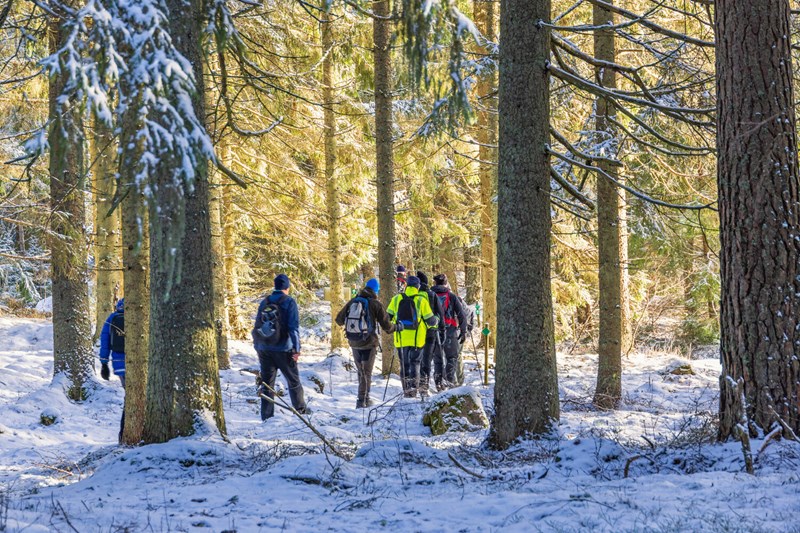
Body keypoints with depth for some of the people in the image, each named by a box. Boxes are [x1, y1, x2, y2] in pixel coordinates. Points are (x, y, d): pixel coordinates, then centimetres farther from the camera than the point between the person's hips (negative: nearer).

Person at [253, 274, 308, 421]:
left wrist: (257, 348, 18)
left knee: (267, 384, 6)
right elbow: (294, 327, -11)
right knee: (294, 381, 10)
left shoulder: (264, 303, 8)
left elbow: (257, 327, 12)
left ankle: (267, 417, 4)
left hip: (264, 350, 4)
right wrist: (296, 349, -10)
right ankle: (301, 410, 17)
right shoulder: (289, 302, -6)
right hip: (283, 350, -4)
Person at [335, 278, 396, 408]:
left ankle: (364, 397, 26)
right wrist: (393, 328, 13)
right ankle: (363, 400, 0)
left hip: (354, 342, 4)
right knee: (367, 372, 3)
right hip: (369, 343, -4)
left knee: (361, 371, 18)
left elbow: (339, 319, 12)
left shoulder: (352, 302, 3)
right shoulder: (375, 304, -10)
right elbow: (386, 324, -10)